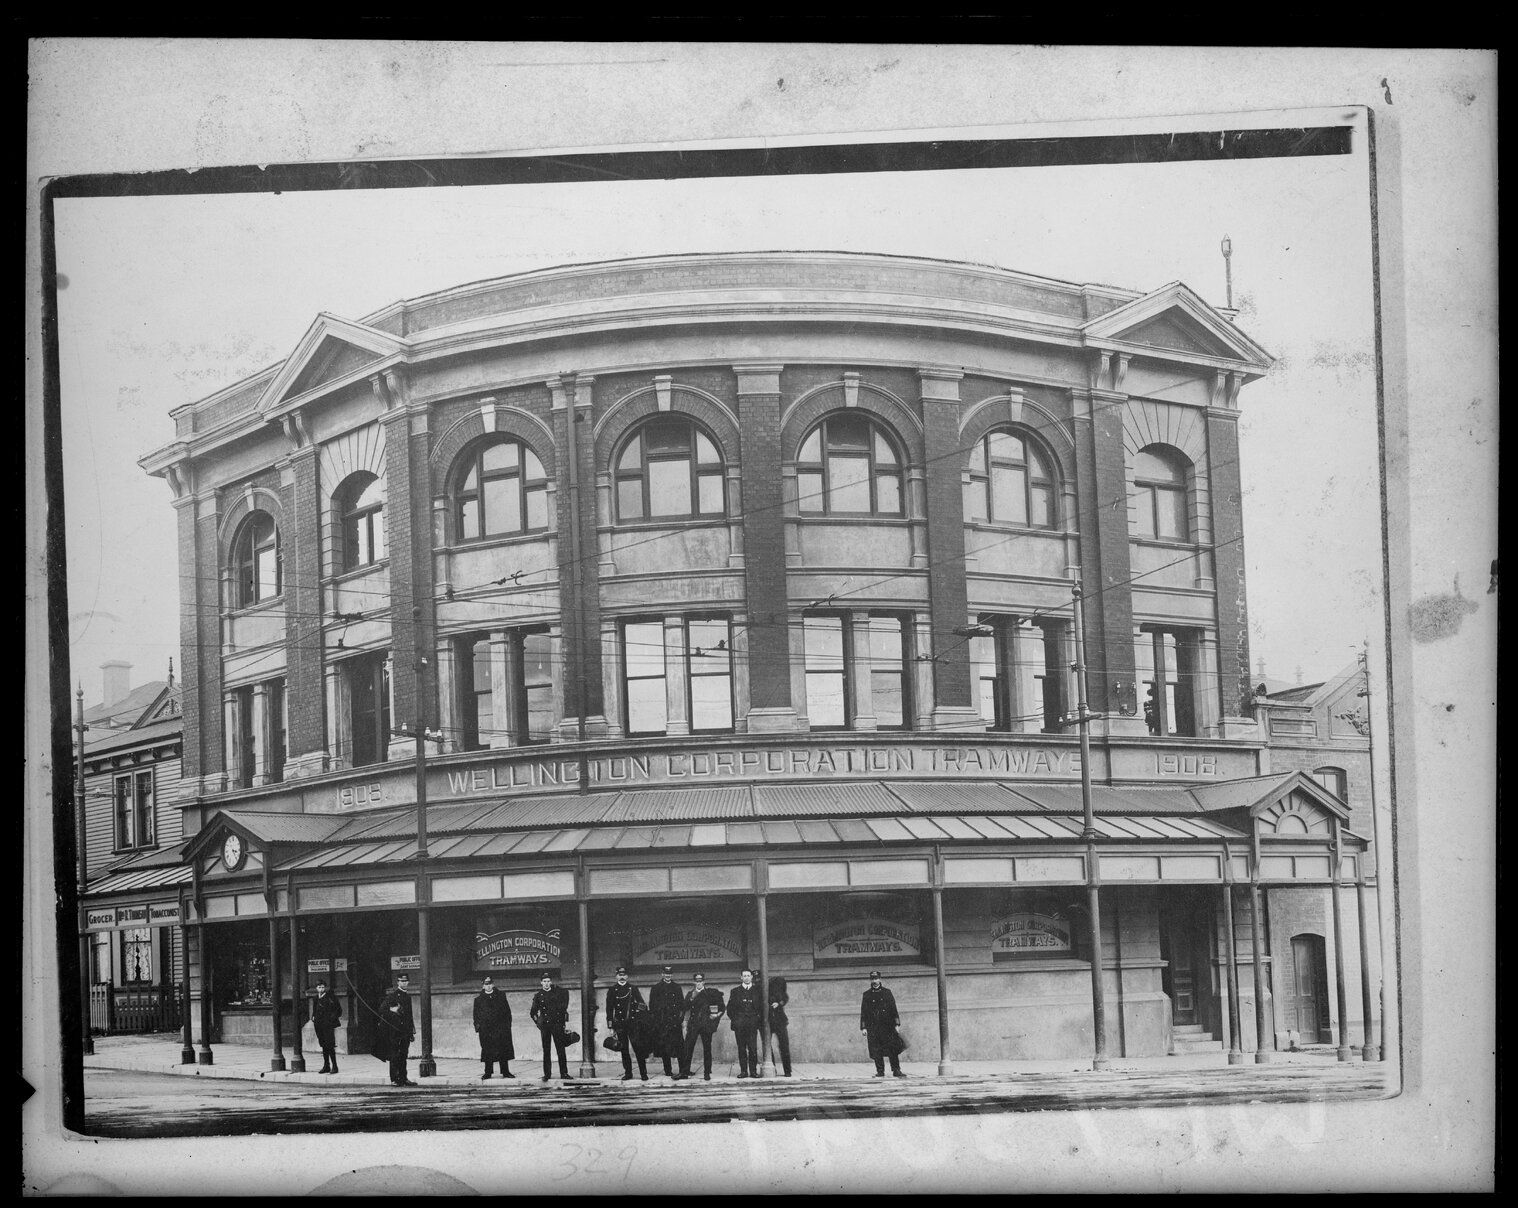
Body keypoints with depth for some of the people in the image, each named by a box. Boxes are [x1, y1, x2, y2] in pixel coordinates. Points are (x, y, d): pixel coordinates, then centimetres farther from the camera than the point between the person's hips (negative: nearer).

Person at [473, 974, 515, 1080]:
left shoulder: (501, 996, 9)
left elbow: (507, 1011, 9)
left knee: (504, 1050, 1)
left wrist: (508, 1023, 1)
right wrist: (477, 1025, -3)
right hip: (486, 1029, 0)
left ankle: (505, 1072, 8)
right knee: (487, 1051, 0)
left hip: (501, 1027, 1)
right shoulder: (479, 999, 7)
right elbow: (476, 1014, 8)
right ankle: (488, 1072, 8)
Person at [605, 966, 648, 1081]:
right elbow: (609, 1008, 6)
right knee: (624, 1050, 4)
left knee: (638, 1048, -7)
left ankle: (644, 1073, -5)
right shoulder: (612, 990, 7)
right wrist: (611, 1025, 1)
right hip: (620, 1024, 1)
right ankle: (628, 1073, 11)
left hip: (633, 1023, -1)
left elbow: (642, 1004, 12)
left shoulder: (633, 989, 7)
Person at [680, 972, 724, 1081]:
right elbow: (686, 1008, -2)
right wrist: (692, 998, -14)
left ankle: (707, 1073, 6)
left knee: (707, 1049, 0)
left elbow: (721, 1007, 11)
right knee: (688, 1048, -5)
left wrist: (718, 1015, -4)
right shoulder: (690, 994, 12)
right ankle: (684, 1072, -2)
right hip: (693, 1025, 1)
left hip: (706, 1024, -1)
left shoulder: (710, 993, 7)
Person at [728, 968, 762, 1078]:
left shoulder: (757, 990, 10)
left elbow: (761, 1006, 9)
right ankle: (743, 1071, 2)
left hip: (752, 1023, -1)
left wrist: (757, 1017, 0)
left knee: (753, 1047, -8)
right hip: (739, 1023, 1)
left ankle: (753, 1071, -5)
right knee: (741, 1048, 0)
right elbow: (730, 1007, 12)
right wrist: (733, 1018, 1)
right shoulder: (735, 991, 13)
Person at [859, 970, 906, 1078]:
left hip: (887, 1026, 0)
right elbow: (863, 1012, 8)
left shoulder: (887, 993, 8)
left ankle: (896, 1070, -1)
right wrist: (863, 1027, 2)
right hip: (873, 1027, 0)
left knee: (893, 1049, -6)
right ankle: (880, 1072, 6)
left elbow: (893, 1009, 8)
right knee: (876, 1052, -1)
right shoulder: (866, 995, 8)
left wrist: (896, 1024, 1)